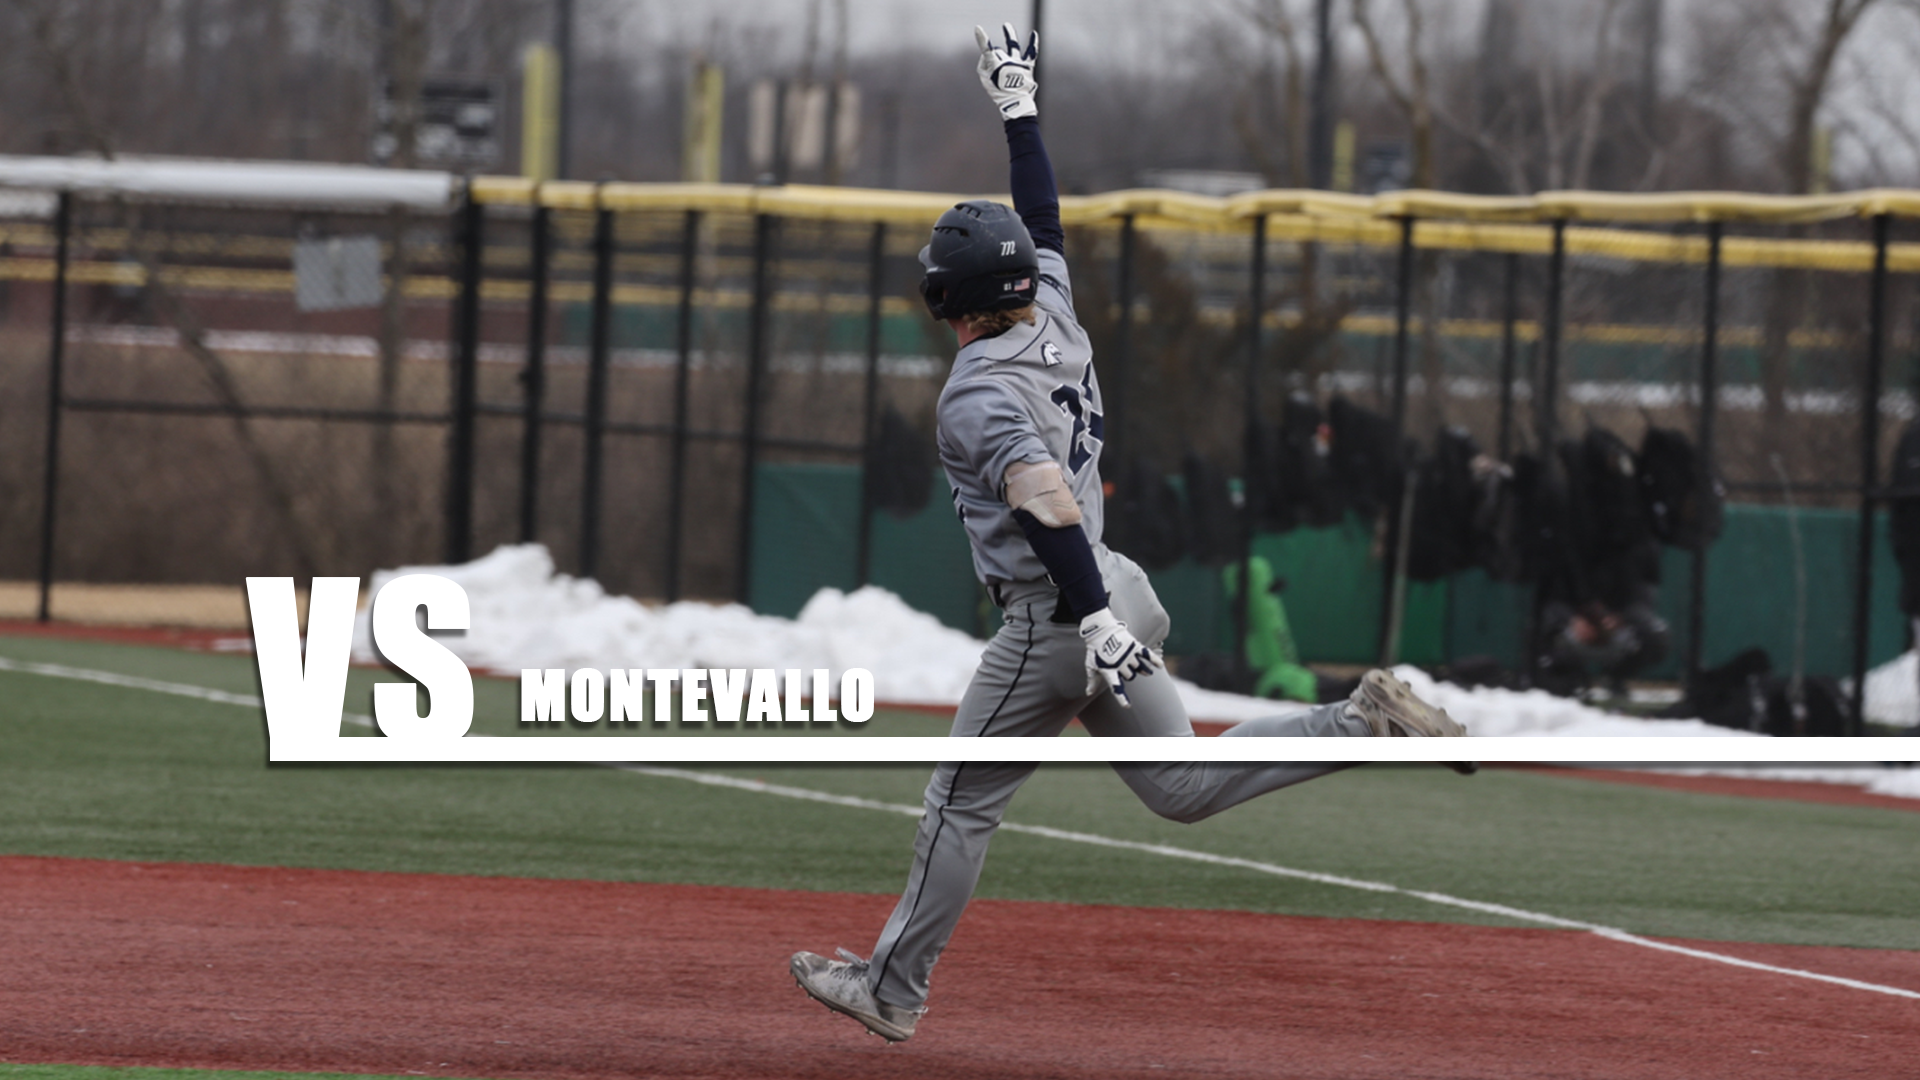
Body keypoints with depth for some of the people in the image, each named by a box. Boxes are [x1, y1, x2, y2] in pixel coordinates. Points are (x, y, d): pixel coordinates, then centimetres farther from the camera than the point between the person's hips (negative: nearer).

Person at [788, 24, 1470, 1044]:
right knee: (1181, 785, 13)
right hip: (1112, 592, 8)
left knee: (961, 805, 3)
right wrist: (1018, 106, 30)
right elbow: (1044, 220, 23)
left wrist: (1094, 618, -37)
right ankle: (1361, 722, -2)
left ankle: (892, 990, 11)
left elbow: (1047, 504, -30)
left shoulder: (979, 392, -17)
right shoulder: (1055, 319, 6)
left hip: (1052, 616, -8)